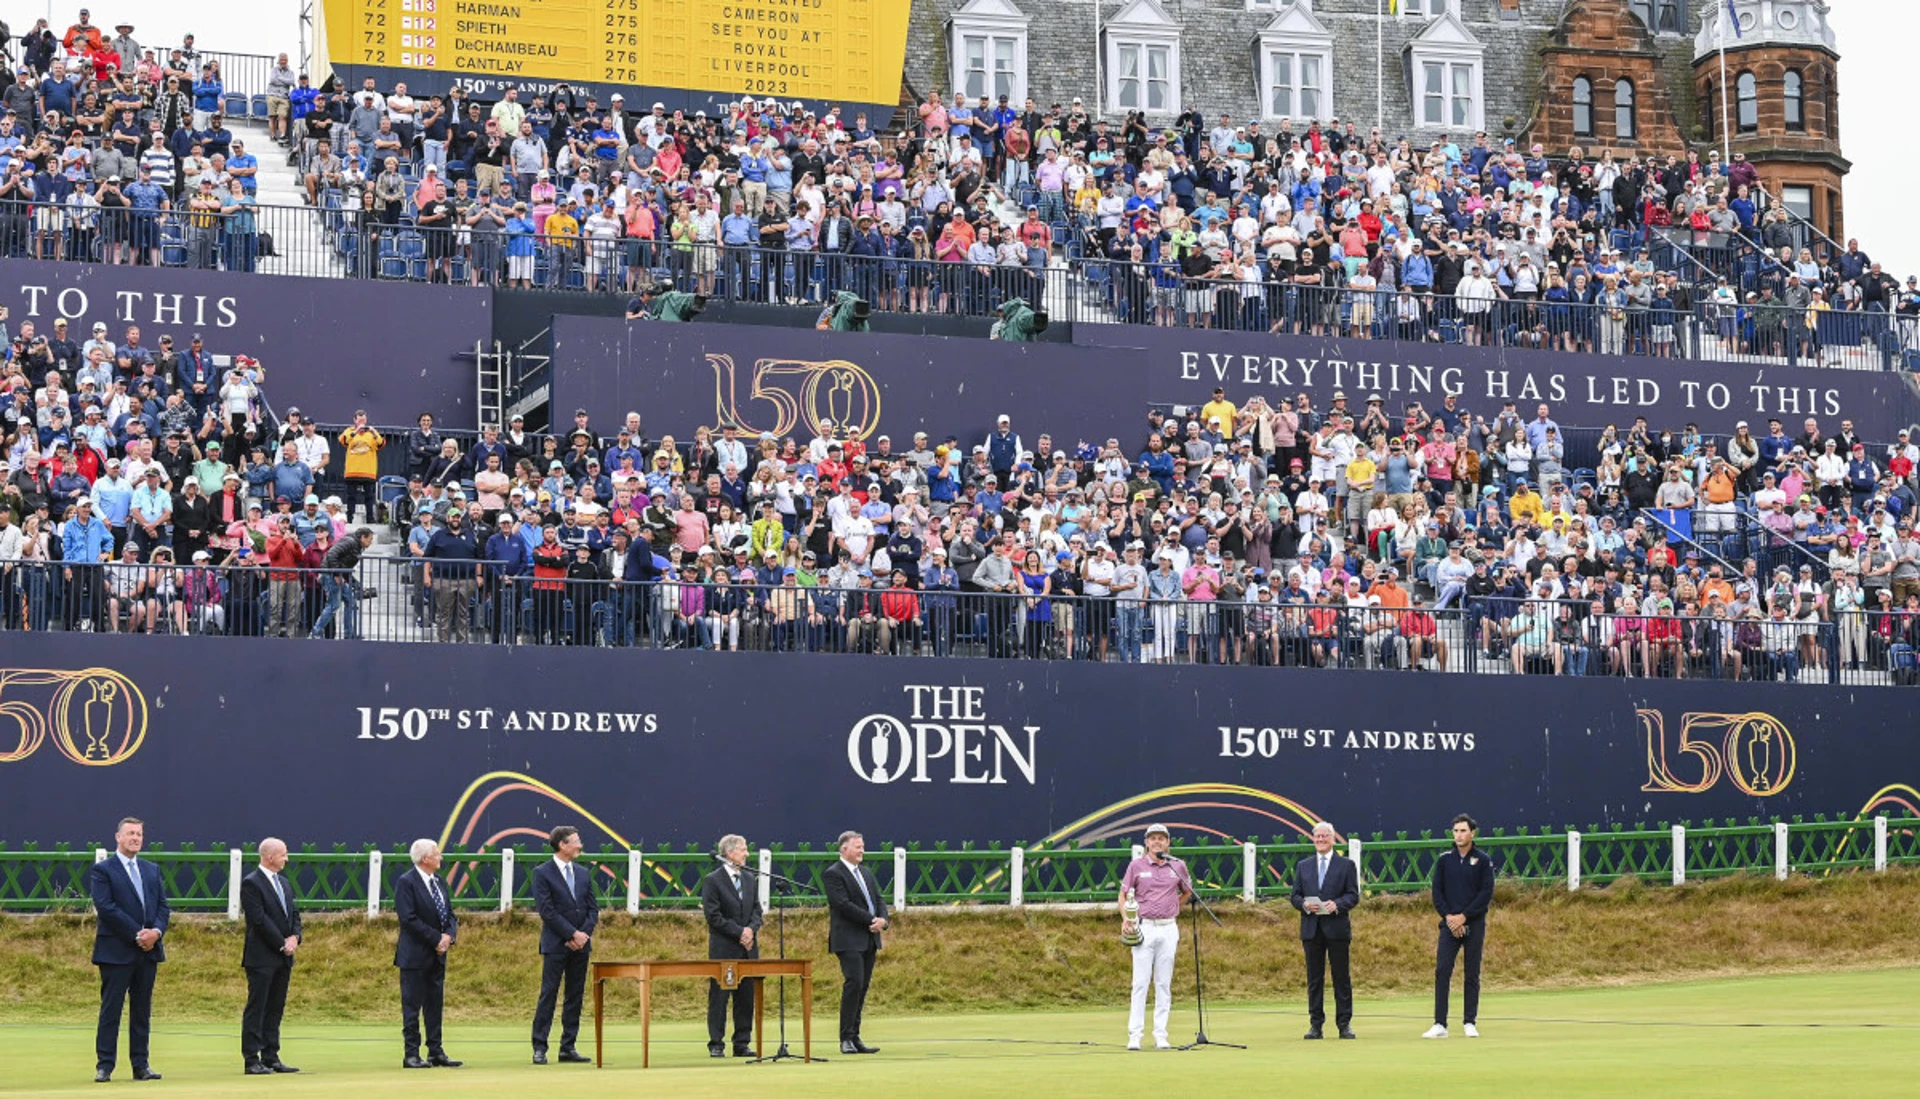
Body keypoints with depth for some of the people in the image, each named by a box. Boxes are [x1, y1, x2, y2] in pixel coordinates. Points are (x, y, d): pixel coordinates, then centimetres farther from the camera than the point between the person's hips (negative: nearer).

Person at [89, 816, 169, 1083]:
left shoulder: (152, 870, 16)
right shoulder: (101, 870, -2)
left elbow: (163, 906, 12)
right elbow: (105, 908, -12)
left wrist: (156, 931, -8)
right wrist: (137, 934, -15)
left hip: (148, 950, 5)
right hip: (116, 950, -5)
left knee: (142, 1010, 7)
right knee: (110, 1009, -3)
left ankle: (141, 1065, 10)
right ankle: (104, 1066, -1)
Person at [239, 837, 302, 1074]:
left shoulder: (284, 883, 16)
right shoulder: (251, 883, -10)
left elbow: (294, 913, 16)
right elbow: (259, 920, -16)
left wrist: (294, 937, -3)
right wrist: (282, 944, -14)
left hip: (283, 957, 8)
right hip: (262, 957, -8)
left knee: (275, 1010, 9)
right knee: (256, 1009, -5)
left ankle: (271, 1058, 13)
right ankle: (252, 1061, -3)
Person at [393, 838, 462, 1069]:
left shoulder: (438, 882, 14)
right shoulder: (406, 883, -11)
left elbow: (449, 914, 16)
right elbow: (409, 919, -18)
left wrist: (449, 935, -4)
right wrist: (436, 939, -17)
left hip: (437, 955, 8)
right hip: (415, 955, -8)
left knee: (435, 1004, 9)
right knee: (412, 1006, -2)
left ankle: (436, 1052, 13)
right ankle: (412, 1054, 1)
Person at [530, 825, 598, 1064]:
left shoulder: (583, 873, 14)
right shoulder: (543, 873, -4)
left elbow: (593, 908, 12)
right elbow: (546, 910, -11)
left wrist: (585, 933, -5)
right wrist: (572, 934, -15)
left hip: (580, 945, 6)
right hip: (555, 945, -6)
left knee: (575, 996, 6)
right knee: (548, 995, -5)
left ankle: (568, 1047, 10)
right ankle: (539, 1048, -2)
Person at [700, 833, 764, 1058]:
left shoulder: (748, 879, 14)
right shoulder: (713, 881, -5)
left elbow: (756, 910, 14)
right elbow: (714, 916, -10)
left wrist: (751, 929, -6)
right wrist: (739, 932, -14)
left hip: (748, 948, 6)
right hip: (724, 949, -6)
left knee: (746, 997, 6)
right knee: (719, 997, -2)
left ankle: (742, 1043, 11)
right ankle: (716, 1045, 2)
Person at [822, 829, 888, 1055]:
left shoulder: (866, 873, 19)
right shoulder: (832, 874, -7)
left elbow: (879, 900, 16)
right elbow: (843, 904, -16)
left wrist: (883, 920, -5)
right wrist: (871, 920, -15)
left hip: (869, 939, 8)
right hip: (848, 940, -8)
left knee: (862, 987, 5)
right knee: (854, 984, -15)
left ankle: (854, 1038, 8)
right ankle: (846, 1038, -10)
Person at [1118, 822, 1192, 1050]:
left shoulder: (1178, 866, 7)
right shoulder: (1136, 865, 2)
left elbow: (1187, 892, 24)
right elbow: (1123, 895, 7)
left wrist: (1172, 907, 12)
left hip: (1168, 929, 2)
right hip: (1144, 928, -2)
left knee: (1164, 984, 4)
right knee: (1140, 982, -5)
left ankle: (1160, 1035, 8)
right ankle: (1134, 1035, -4)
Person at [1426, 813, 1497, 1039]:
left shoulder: (1483, 860, 1)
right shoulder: (1444, 860, 8)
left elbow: (1487, 893, -4)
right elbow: (1437, 892, 8)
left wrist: (1463, 916, -11)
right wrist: (1448, 916, -8)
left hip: (1474, 925, -1)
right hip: (1449, 924, 1)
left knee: (1472, 975, 3)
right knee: (1442, 971, -8)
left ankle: (1469, 1023, 10)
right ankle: (1440, 1025, -9)